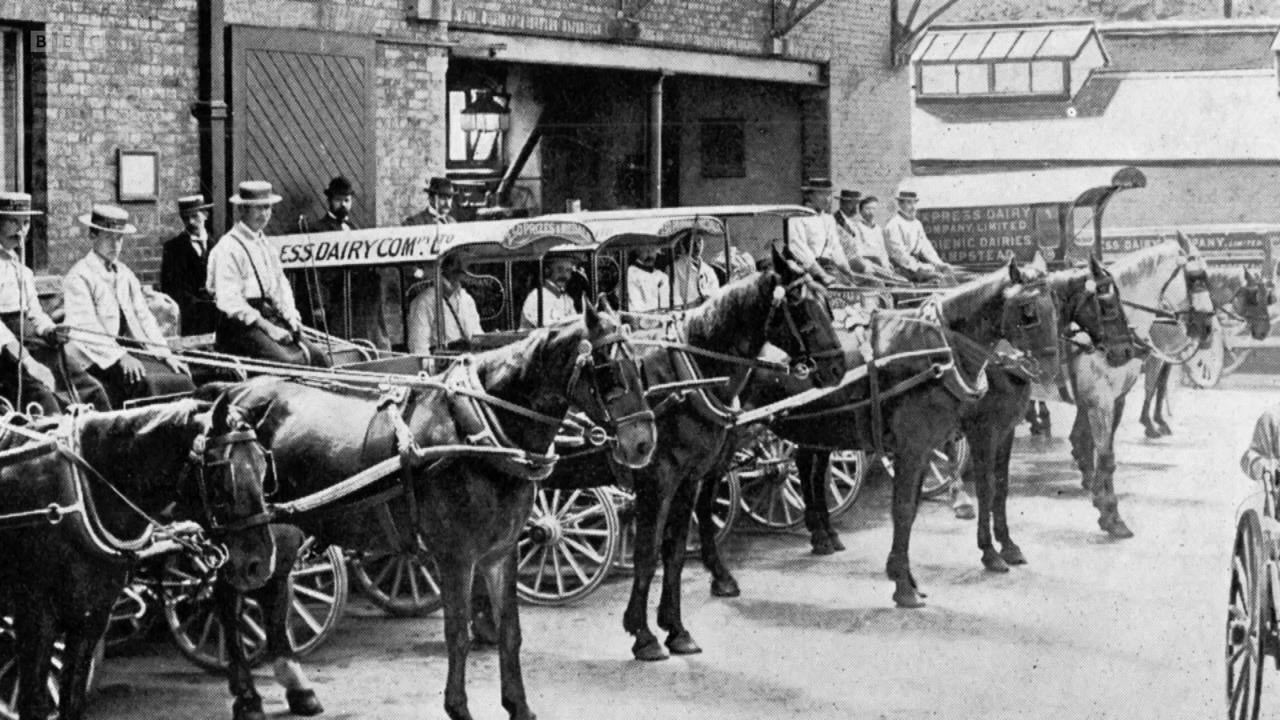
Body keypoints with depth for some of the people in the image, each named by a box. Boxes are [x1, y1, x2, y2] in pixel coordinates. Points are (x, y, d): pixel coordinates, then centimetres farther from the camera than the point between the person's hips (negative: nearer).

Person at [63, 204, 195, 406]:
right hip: (101, 359, -6)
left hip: (133, 352, 6)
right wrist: (120, 357, -23)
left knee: (181, 378, -17)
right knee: (147, 382, -31)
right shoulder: (78, 277, -3)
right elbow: (86, 328, -13)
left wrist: (165, 354, 3)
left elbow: (144, 318, 17)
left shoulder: (125, 274, 20)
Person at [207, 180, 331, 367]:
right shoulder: (228, 248, -8)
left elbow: (281, 284, 21)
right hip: (241, 325, -8)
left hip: (272, 318, 8)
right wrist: (267, 327, -16)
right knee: (287, 362, -30)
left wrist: (291, 316, 2)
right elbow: (230, 301, -15)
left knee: (317, 357, -12)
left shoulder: (264, 244, 19)